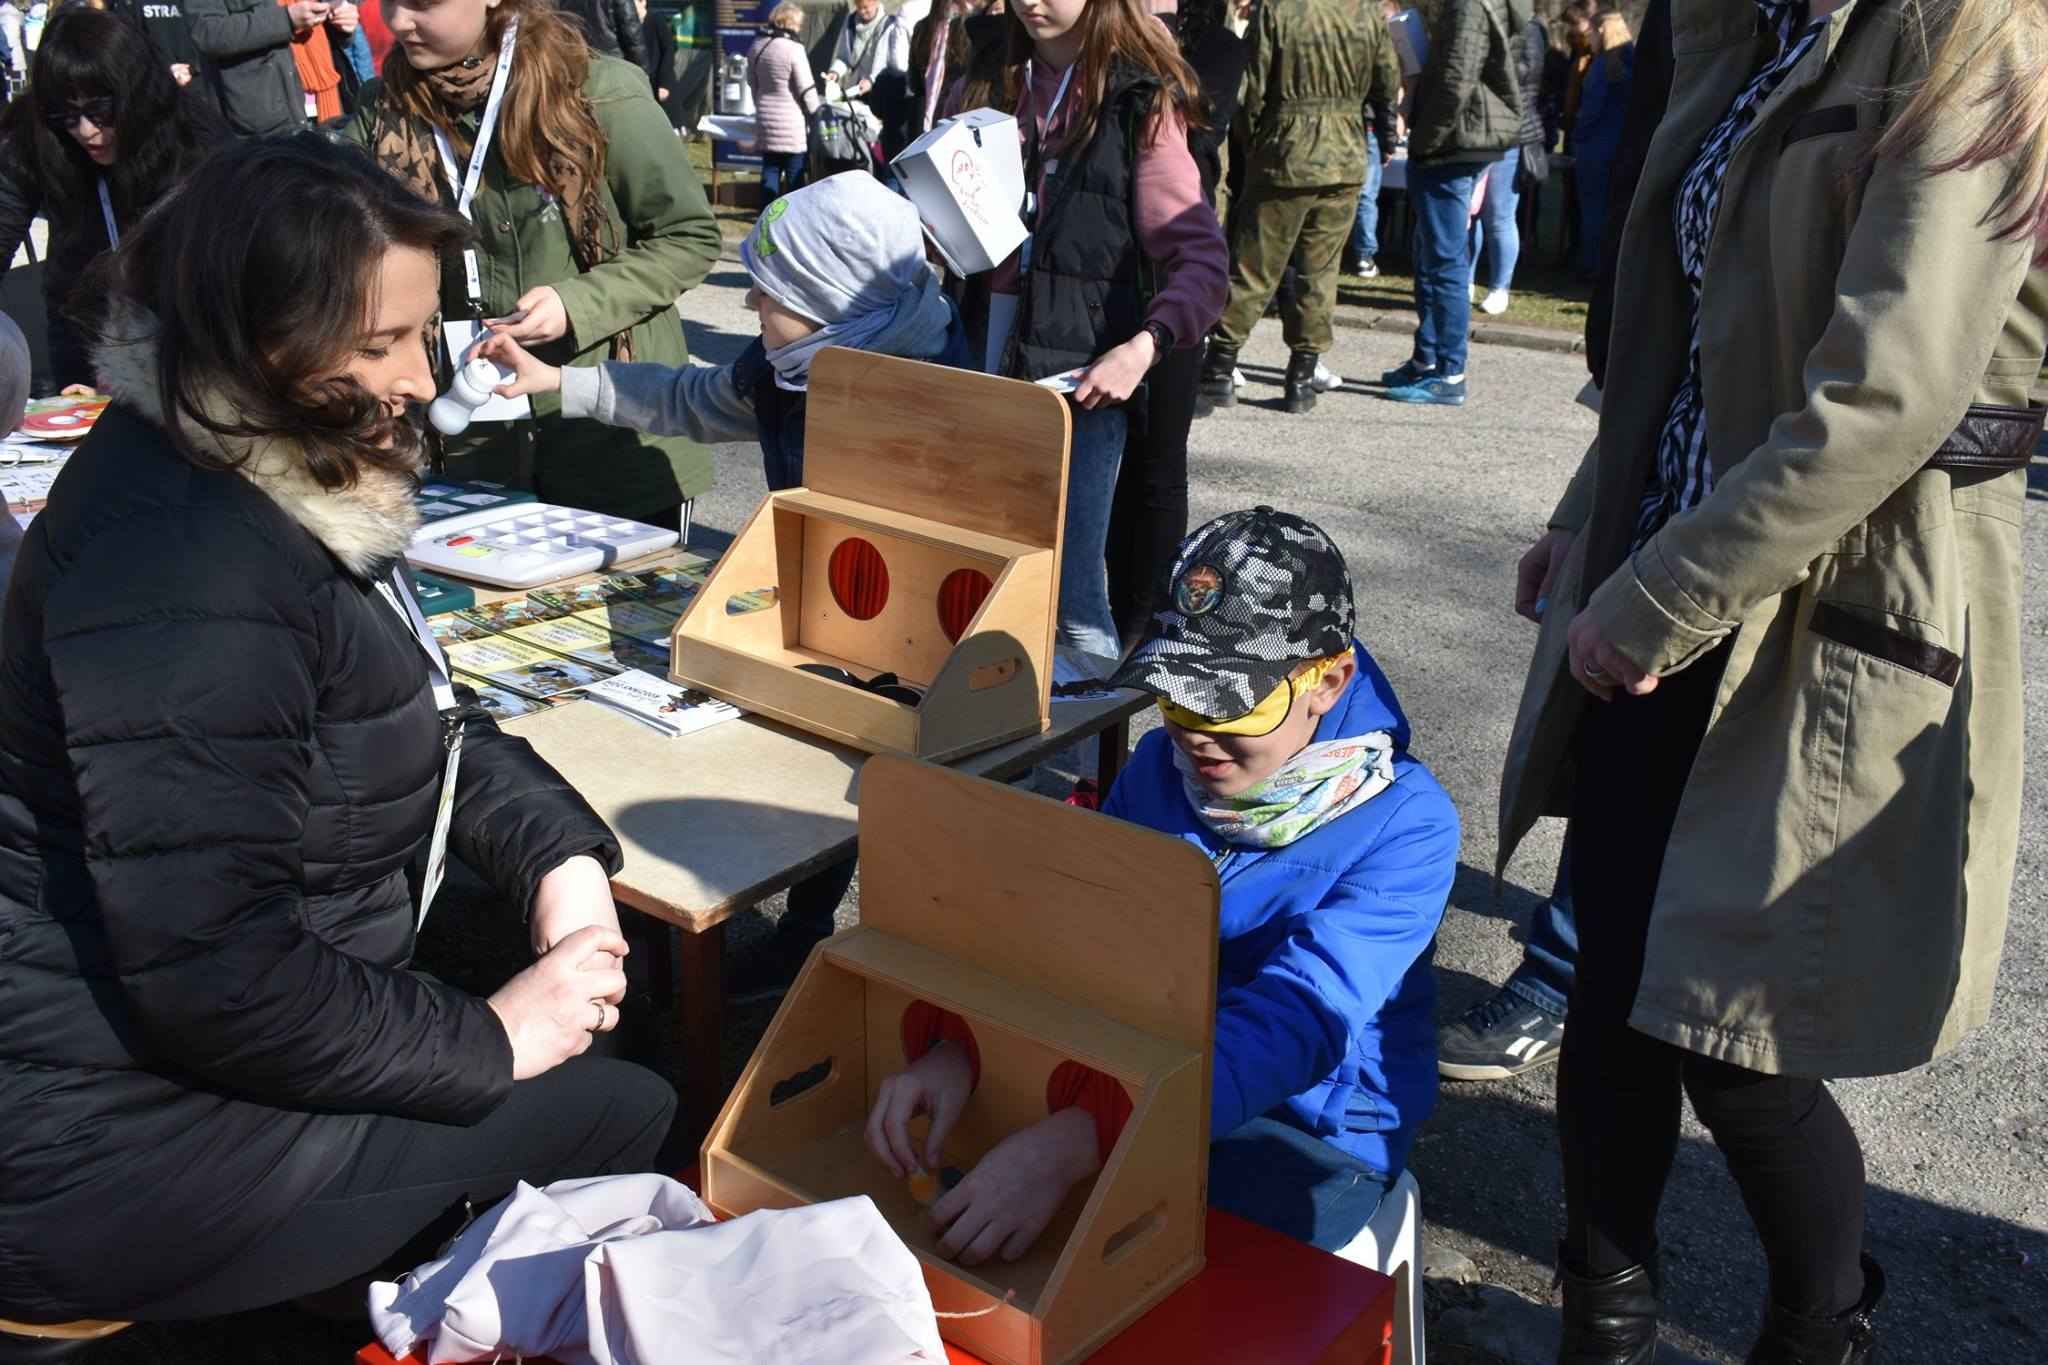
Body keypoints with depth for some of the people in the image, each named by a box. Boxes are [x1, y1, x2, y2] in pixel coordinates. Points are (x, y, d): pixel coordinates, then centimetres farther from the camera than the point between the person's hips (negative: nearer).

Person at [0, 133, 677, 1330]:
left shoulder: (287, 478, 3)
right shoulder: (185, 578, -29)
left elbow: (422, 713, 14)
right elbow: (217, 983, -30)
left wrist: (559, 855, -3)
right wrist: (489, 1043, -18)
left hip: (199, 1014, 9)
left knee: (622, 1010, 15)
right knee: (626, 1117, -3)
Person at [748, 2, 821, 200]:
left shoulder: (756, 46, 7)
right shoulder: (793, 48, -14)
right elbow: (807, 90, -12)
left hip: (767, 119, 6)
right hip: (792, 123, -6)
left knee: (770, 171, 9)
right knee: (795, 175, 1)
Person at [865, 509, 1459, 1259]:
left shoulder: (1405, 823, -20)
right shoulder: (1161, 763, -1)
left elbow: (1296, 1023, -33)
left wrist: (1072, 1142, -47)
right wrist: (956, 1042, -30)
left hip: (1312, 1137, -5)